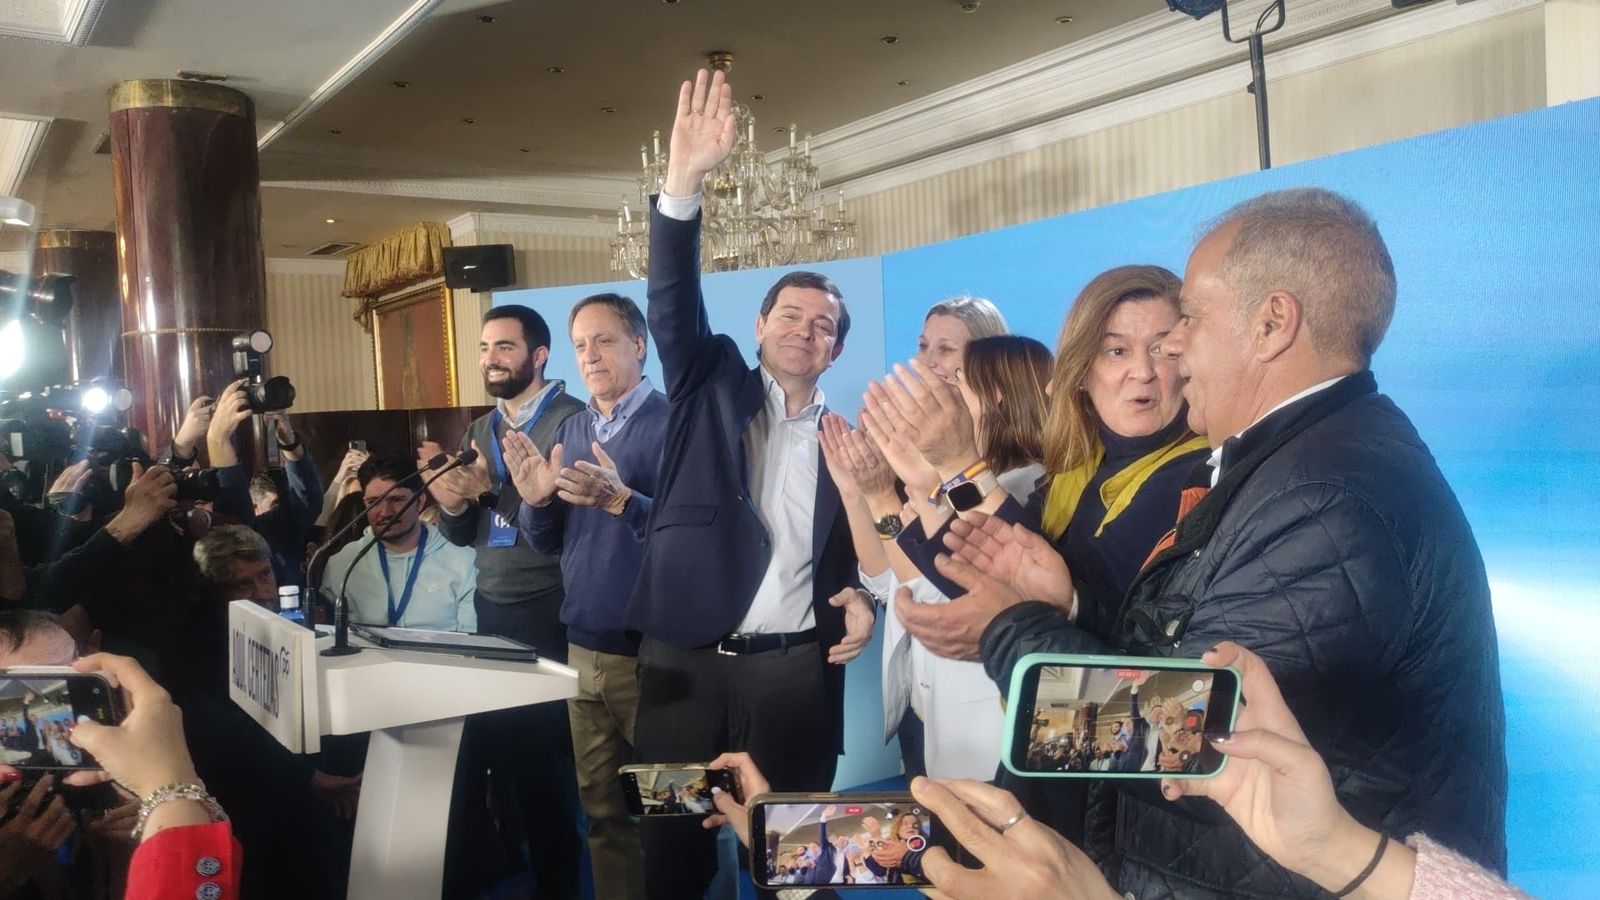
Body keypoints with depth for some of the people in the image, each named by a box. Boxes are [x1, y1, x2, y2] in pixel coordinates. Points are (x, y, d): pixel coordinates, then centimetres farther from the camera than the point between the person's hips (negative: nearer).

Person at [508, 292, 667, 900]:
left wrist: (621, 500, -31)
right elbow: (545, 543, 10)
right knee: (602, 807, 16)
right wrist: (535, 501, -9)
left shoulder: (675, 423, -10)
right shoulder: (572, 430, 10)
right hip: (584, 649, 6)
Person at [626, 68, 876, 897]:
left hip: (795, 669, 1)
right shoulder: (710, 386, 7)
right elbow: (673, 301, -8)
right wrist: (683, 182, -21)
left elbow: (859, 550, 12)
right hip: (682, 659, 0)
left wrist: (864, 602, -10)